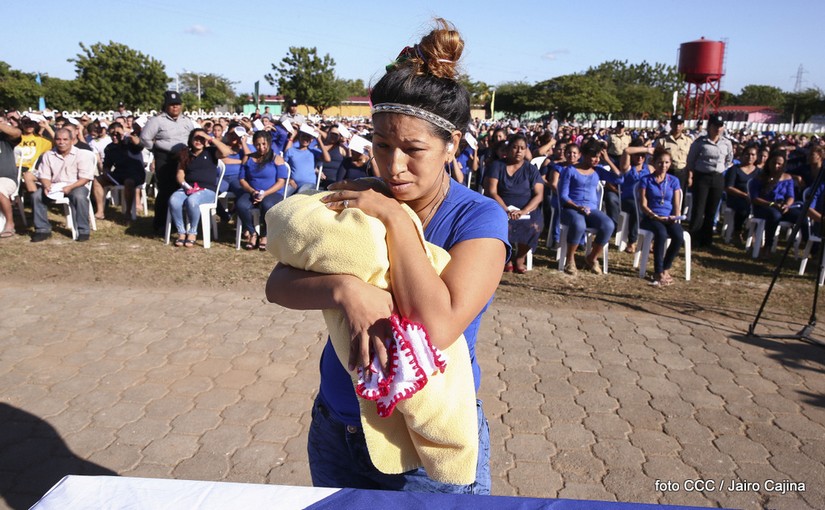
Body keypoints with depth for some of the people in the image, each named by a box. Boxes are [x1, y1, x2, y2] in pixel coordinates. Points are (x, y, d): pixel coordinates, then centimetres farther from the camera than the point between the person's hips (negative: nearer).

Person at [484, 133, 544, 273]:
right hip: (502, 208, -1)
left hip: (527, 210, 1)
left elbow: (539, 195, -1)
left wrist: (523, 211, -19)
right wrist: (506, 210, -20)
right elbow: (491, 191, -4)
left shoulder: (531, 169, 9)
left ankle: (520, 258, -1)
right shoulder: (497, 165, 6)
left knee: (535, 226, -30)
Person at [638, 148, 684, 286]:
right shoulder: (646, 180, 4)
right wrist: (655, 216, -18)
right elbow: (643, 205, -2)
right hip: (650, 218, -3)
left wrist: (676, 217, -12)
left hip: (669, 218, 3)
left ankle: (665, 269, -10)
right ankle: (658, 272, -26)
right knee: (661, 233, -36)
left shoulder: (674, 180, 14)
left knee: (679, 236, -29)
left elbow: (676, 205, 9)